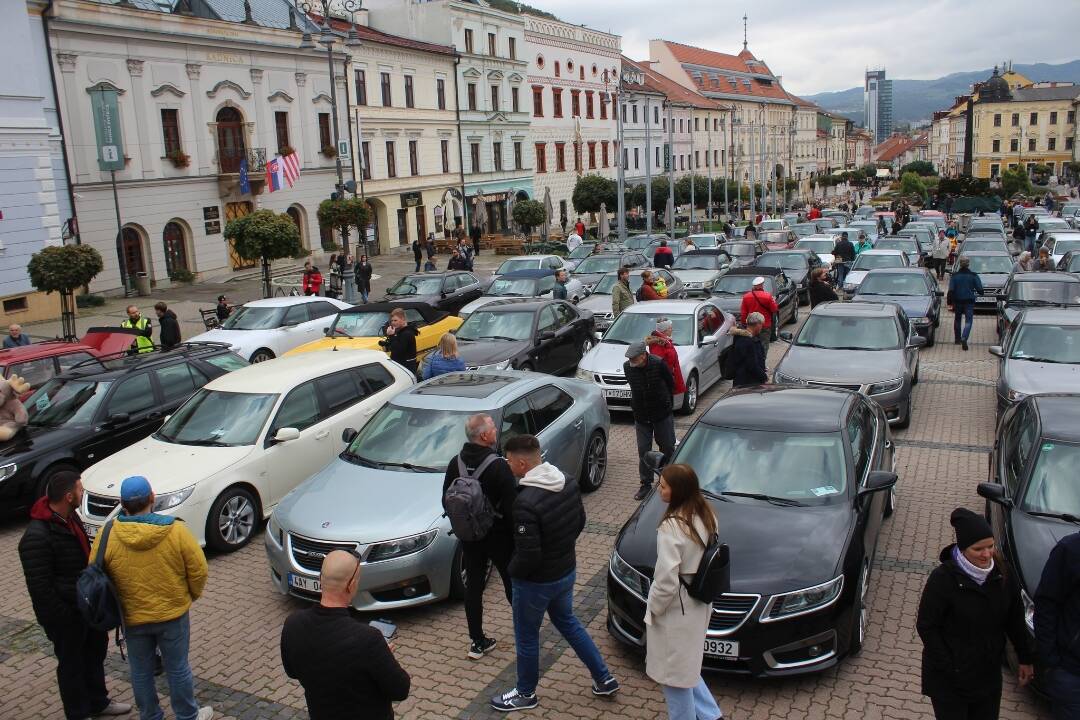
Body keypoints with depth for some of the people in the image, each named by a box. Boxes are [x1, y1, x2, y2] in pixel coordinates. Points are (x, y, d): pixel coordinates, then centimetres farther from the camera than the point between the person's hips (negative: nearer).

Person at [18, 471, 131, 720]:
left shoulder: (69, 517, 1)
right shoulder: (37, 536, -29)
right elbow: (40, 587, -25)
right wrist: (61, 620, -21)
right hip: (66, 614, -9)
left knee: (95, 649, 23)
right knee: (72, 663, 9)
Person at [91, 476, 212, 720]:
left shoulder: (106, 536, -14)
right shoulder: (176, 531, -17)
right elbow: (198, 570, -11)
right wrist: (191, 595, 9)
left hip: (132, 618, 1)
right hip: (173, 614, -1)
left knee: (141, 672, 20)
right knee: (177, 668, 15)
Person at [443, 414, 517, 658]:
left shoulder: (456, 463, -5)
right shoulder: (498, 466, -23)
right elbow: (511, 507, -21)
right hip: (499, 535, -4)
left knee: (473, 586, 12)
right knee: (512, 582, 15)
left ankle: (477, 642, 19)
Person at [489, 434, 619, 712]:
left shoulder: (525, 502, -31)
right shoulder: (569, 484, -7)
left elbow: (528, 555, -29)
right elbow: (580, 522, 7)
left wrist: (512, 570, -9)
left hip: (536, 582, -7)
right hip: (567, 571, 7)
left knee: (526, 637, 16)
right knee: (567, 621, 30)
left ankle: (525, 694, 37)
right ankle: (604, 678, 35)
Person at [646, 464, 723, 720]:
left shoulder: (671, 527, -27)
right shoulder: (707, 516, -3)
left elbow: (666, 580, -24)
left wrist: (654, 607, -8)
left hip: (676, 611, -8)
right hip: (700, 605, 9)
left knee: (673, 673, 11)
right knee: (685, 667, 27)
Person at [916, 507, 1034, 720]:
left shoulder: (1002, 573, -4)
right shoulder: (943, 578, -20)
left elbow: (1015, 619, 9)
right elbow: (926, 626, -15)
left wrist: (1025, 657, 12)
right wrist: (949, 668, -16)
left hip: (989, 674, 5)